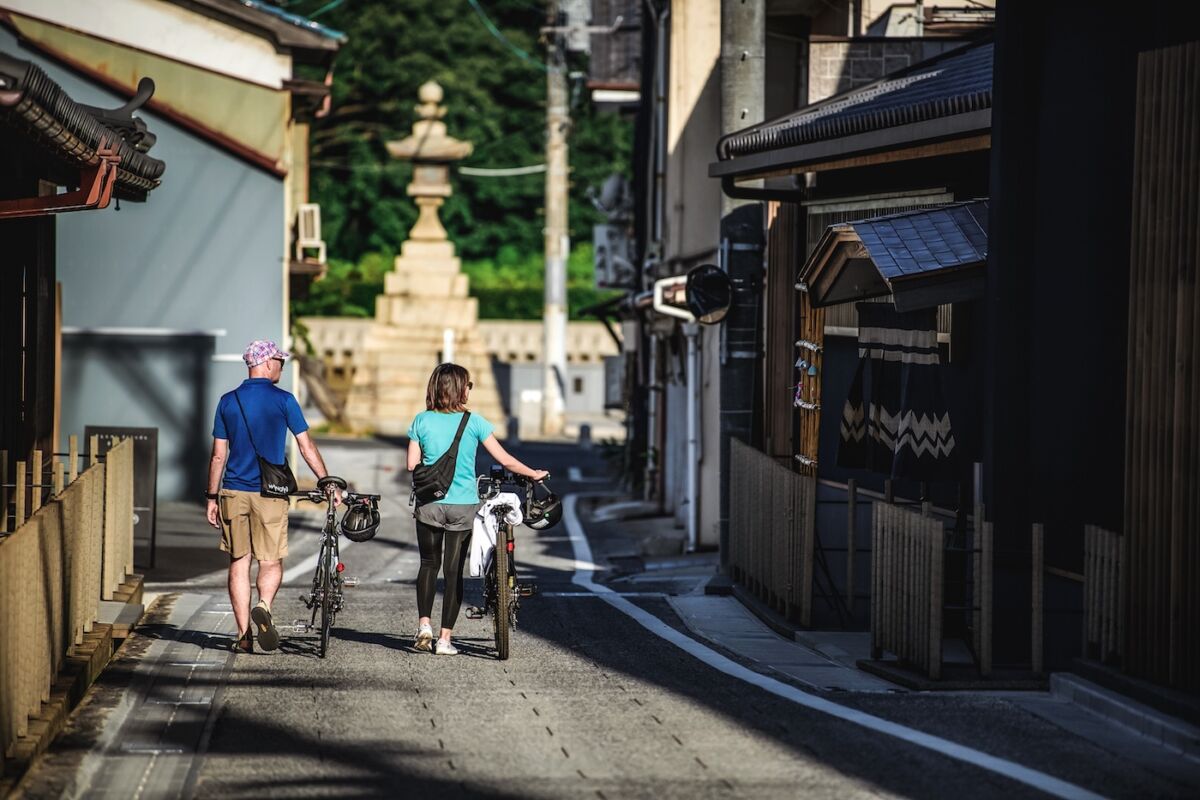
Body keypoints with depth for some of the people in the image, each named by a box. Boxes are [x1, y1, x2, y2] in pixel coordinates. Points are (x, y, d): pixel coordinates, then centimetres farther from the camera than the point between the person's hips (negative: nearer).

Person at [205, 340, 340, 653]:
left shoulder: (228, 401, 5)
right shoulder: (283, 400, -3)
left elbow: (218, 455, 6)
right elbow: (307, 446, -3)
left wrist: (212, 497, 12)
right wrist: (327, 483, 4)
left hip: (234, 493, 2)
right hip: (269, 494, -2)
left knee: (238, 563, 8)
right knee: (271, 562, 7)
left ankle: (244, 636, 5)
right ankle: (264, 606, -23)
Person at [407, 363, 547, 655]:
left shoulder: (422, 420, -2)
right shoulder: (473, 422, -6)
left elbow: (412, 464, -2)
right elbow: (505, 460, -4)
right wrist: (534, 474, 11)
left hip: (429, 504, 1)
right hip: (463, 506, -1)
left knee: (429, 564, 18)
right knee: (454, 571, 6)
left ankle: (424, 623, 1)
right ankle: (445, 639, 6)